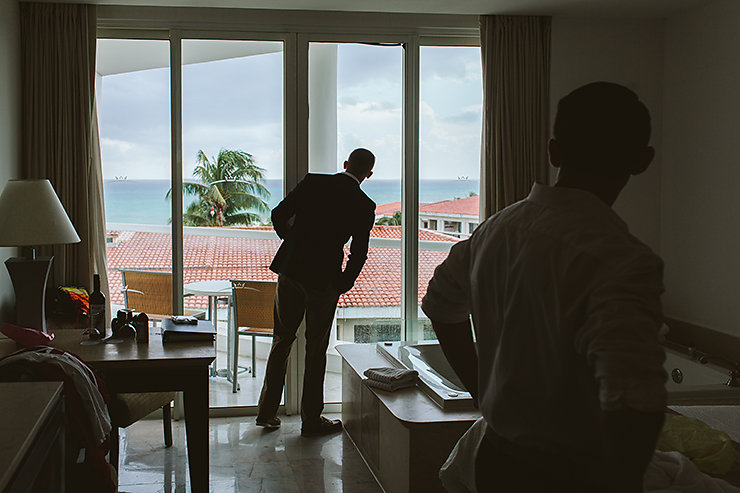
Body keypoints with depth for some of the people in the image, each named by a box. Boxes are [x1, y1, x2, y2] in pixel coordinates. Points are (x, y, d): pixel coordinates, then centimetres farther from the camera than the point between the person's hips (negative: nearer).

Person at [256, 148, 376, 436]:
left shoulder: (312, 182, 0)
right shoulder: (364, 205, -5)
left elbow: (279, 215, 2)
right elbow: (358, 254, -5)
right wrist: (343, 286, 9)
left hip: (290, 270, 3)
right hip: (324, 279, -3)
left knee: (282, 340, 15)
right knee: (316, 350, 8)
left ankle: (267, 412, 21)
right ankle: (311, 420, 17)